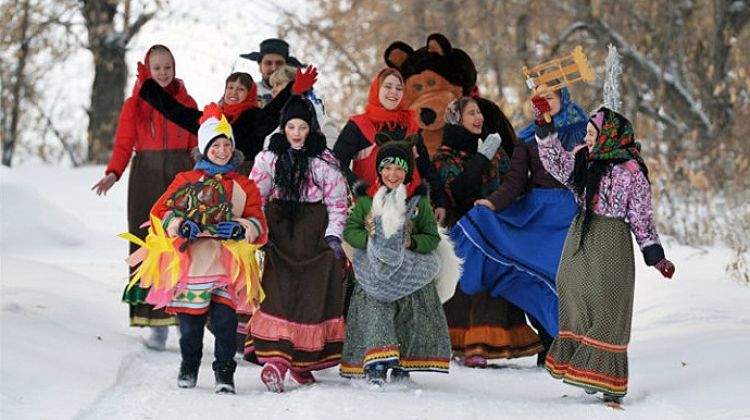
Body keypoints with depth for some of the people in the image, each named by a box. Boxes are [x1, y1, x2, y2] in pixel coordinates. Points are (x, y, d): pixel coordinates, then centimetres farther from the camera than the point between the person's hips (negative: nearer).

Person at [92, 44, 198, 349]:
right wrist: (113, 174, -15)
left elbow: (197, 146, 11)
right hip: (146, 178, 0)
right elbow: (124, 145, 2)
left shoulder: (186, 103, 11)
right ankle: (156, 323, -5)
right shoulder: (134, 105, 8)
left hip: (181, 175, 0)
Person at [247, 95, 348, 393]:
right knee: (279, 293, -10)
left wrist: (334, 235, -6)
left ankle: (302, 360, 11)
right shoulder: (268, 158, 4)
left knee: (312, 295, 0)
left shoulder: (325, 160, 2)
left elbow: (338, 201, 3)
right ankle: (276, 360, -20)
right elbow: (255, 197, 7)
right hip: (280, 233, 0)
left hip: (314, 235, 0)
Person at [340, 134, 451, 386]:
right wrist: (369, 239, -14)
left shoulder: (419, 202, 3)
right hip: (375, 269, -1)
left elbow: (432, 237, 3)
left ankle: (401, 365, 17)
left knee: (408, 319, 3)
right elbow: (350, 231, 3)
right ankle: (376, 365, -22)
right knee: (375, 311, -16)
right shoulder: (367, 201, 4)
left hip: (410, 271, 1)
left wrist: (413, 242, -17)